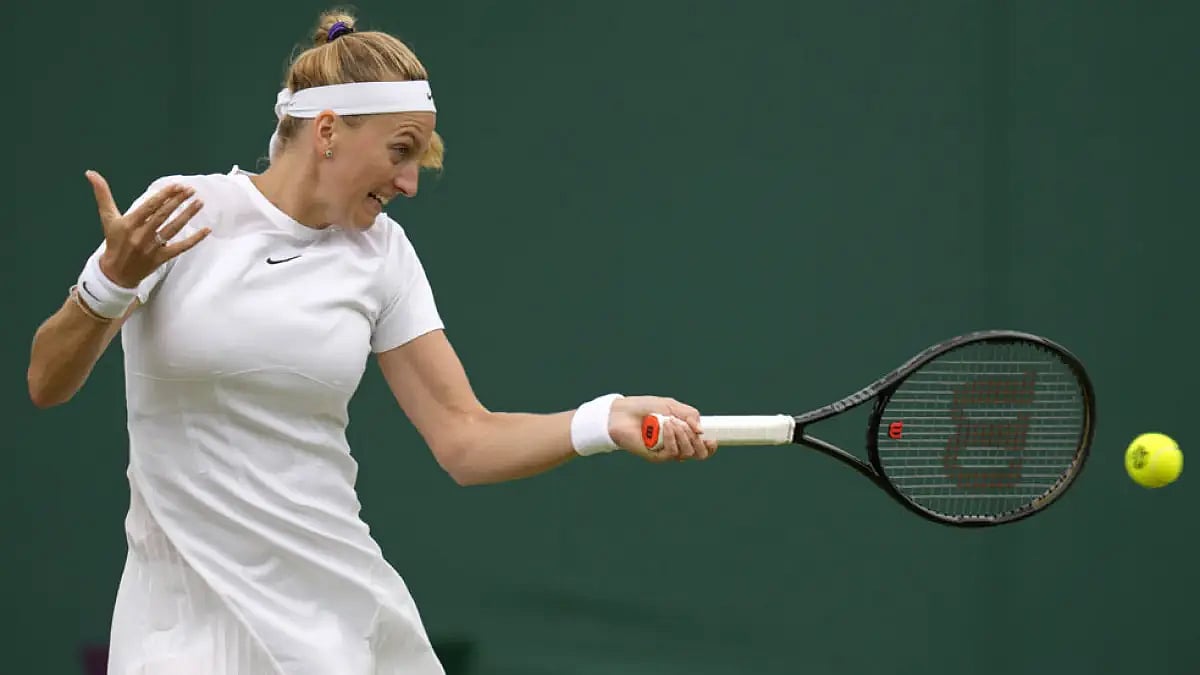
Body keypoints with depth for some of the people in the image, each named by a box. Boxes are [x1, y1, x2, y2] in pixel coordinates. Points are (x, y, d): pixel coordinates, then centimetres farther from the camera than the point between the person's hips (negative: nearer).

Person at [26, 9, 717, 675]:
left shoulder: (382, 254, 3)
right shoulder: (185, 209, -7)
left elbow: (465, 440, 0)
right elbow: (46, 384, -7)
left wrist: (608, 420, -15)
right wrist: (111, 281, -25)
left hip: (341, 602, 3)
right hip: (185, 611, -3)